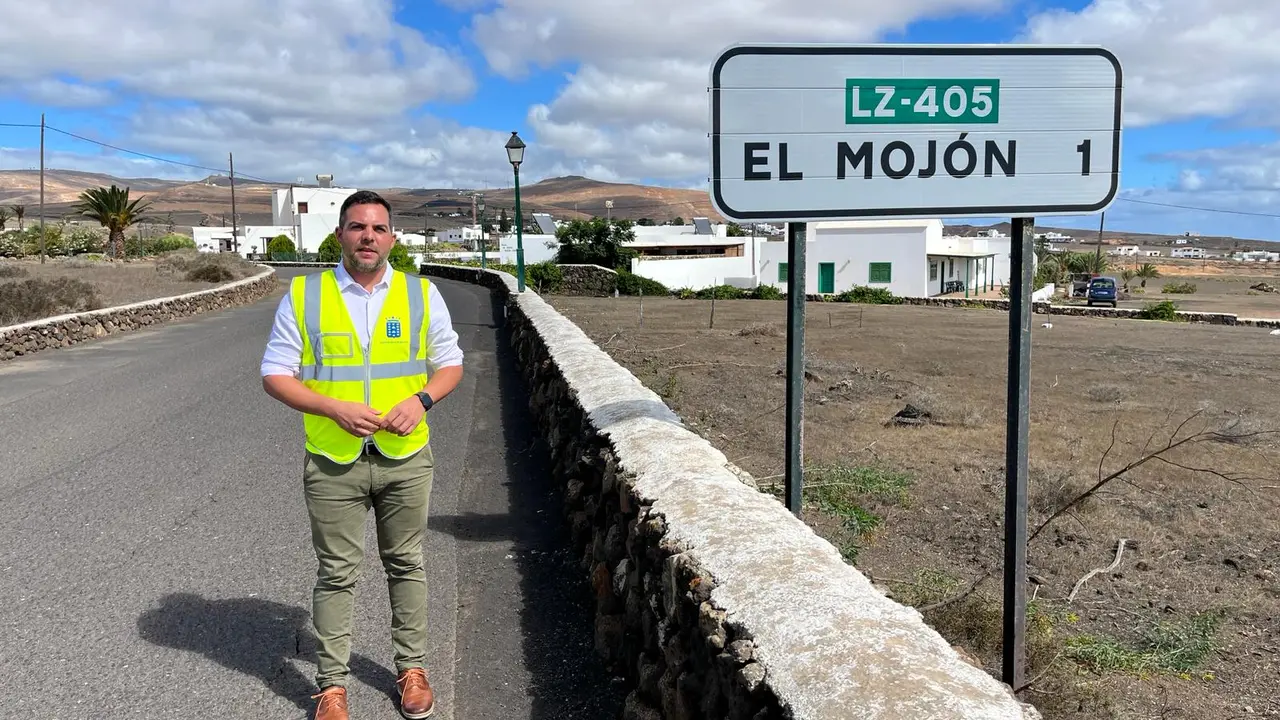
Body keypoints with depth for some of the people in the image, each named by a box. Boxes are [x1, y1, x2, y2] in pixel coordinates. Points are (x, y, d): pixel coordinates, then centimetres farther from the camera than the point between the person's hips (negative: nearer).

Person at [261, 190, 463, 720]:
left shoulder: (422, 294, 1)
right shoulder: (303, 295, -3)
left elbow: (450, 364, 9)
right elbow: (275, 375, -1)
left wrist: (421, 399, -12)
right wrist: (335, 408, -15)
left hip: (405, 457, 1)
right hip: (333, 461, -1)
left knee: (406, 564, 13)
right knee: (336, 574, 7)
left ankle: (411, 667, 30)